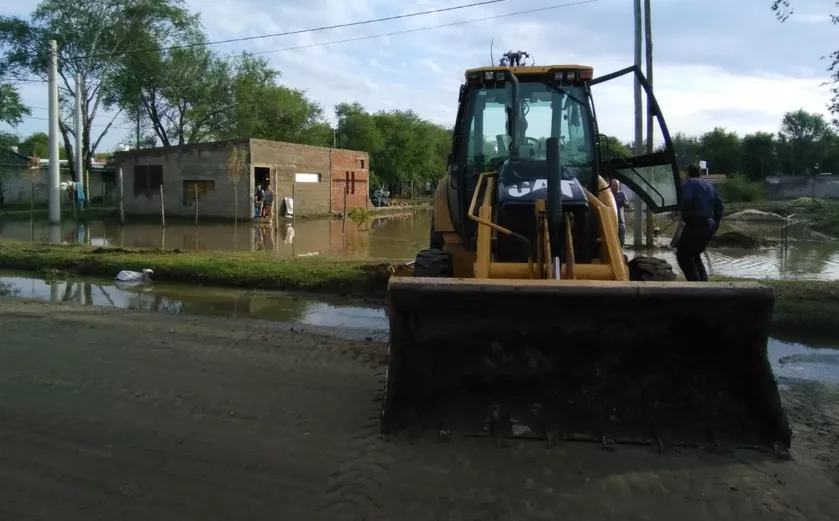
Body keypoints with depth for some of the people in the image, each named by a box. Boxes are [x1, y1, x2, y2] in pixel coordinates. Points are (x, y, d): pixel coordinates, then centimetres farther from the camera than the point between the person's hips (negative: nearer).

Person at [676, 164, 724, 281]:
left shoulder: (687, 183, -1)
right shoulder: (709, 185, 21)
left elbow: (687, 200, -21)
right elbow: (719, 205, 17)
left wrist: (685, 215, -5)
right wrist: (715, 224, 20)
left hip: (695, 224, -8)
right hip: (709, 224, 8)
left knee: (682, 255, -1)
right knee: (694, 254, 21)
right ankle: (703, 282, 13)